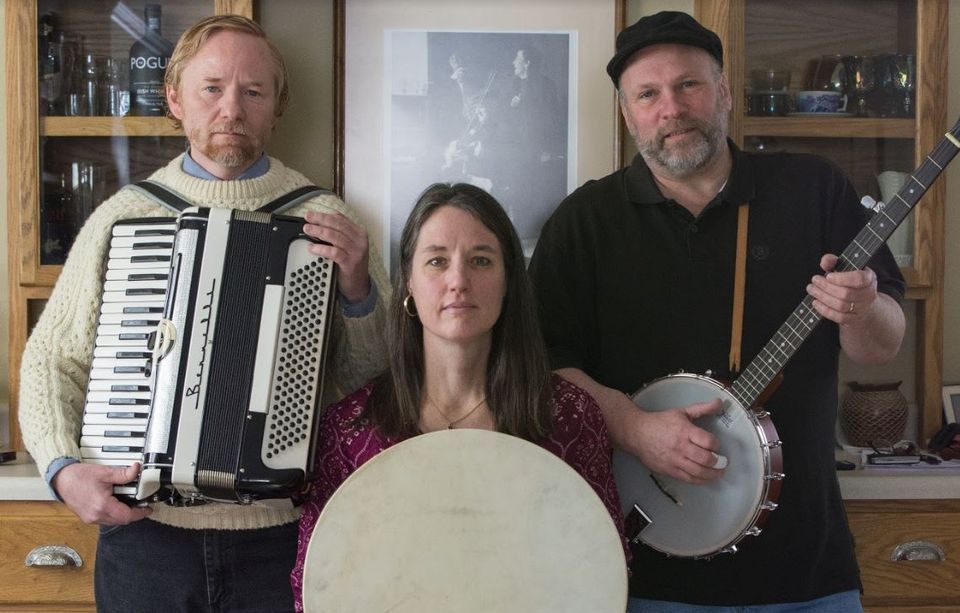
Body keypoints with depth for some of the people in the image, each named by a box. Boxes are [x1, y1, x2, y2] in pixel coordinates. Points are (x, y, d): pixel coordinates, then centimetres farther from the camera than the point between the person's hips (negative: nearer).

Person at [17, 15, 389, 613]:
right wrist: (64, 467, -10)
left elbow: (371, 376, 0)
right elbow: (51, 360, 5)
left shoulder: (324, 220, 0)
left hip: (280, 540, -1)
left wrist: (357, 288, -17)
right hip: (144, 534, 1)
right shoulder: (122, 215, 3)